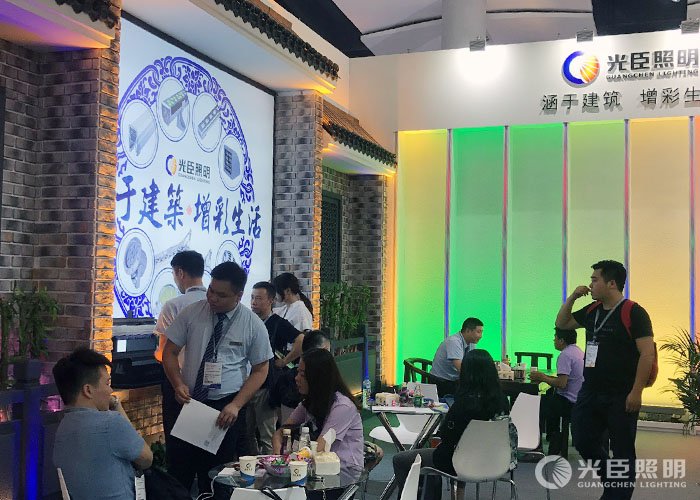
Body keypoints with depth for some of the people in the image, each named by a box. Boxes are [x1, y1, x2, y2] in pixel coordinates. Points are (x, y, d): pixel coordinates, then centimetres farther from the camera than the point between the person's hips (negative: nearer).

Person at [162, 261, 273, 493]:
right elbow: (170, 352, 5)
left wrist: (236, 406, -11)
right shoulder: (191, 313, 0)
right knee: (179, 470, 1)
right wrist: (178, 384, -13)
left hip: (227, 407, -1)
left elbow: (260, 370, 0)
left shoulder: (253, 325, -4)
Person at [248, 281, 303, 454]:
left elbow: (302, 341, -20)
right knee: (246, 433, 13)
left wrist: (283, 362, -13)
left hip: (266, 388, -6)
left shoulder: (278, 324, -7)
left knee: (267, 437, 0)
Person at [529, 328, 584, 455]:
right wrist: (545, 377, 11)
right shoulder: (579, 351, 14)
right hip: (581, 400, 9)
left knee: (540, 403, 5)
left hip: (570, 404, -9)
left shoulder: (565, 355, -16)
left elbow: (562, 383, -24)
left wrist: (543, 377, -9)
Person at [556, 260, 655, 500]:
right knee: (583, 441, 11)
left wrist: (636, 392, -20)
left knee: (622, 451, 4)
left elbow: (647, 353, -17)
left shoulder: (633, 313, -13)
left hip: (621, 397, -7)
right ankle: (610, 480, 32)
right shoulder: (592, 311, 9)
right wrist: (571, 298, 4)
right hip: (590, 391, 7)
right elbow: (562, 323, 21)